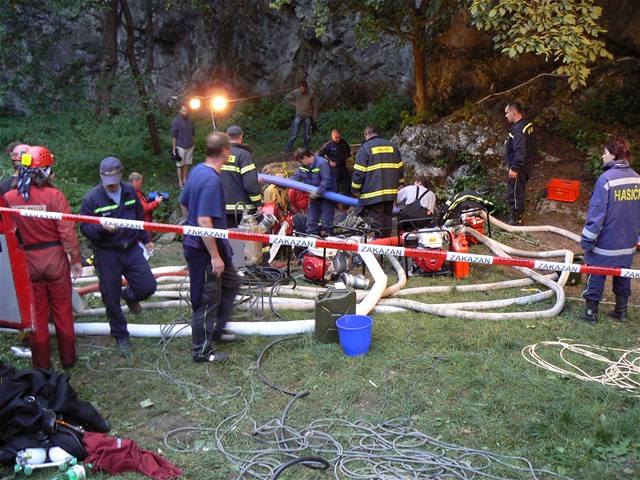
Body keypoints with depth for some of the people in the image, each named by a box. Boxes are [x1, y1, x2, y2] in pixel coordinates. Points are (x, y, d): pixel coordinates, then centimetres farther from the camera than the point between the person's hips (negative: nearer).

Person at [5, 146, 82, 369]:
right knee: (62, 310, 14)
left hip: (28, 261, 2)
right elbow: (67, 231, -15)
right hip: (55, 258, -2)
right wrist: (76, 258, -5)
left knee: (37, 313, 13)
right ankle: (68, 358, 26)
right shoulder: (54, 195, -15)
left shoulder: (9, 198, -6)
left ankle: (41, 365, 23)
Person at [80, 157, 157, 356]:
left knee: (148, 286, -2)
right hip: (106, 254, -3)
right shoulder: (92, 198, -11)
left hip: (131, 248, 3)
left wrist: (146, 239, 22)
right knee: (111, 298, 4)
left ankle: (129, 296, 35)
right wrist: (101, 227, -29)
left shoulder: (129, 191, 3)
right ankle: (120, 337, 24)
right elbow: (85, 228, -9)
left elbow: (140, 217, 17)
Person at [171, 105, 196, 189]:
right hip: (180, 147, -4)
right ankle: (180, 182, 11)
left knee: (186, 164, 10)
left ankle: (185, 179, 20)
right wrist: (174, 149, -12)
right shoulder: (176, 121, -10)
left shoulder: (189, 120, 4)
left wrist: (192, 142, 15)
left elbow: (193, 133, 16)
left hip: (190, 146, 4)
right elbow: (173, 136, -10)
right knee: (180, 165, 4)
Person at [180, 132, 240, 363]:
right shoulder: (212, 181, -26)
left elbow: (184, 203, 15)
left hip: (196, 242, 10)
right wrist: (215, 256, -23)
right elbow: (204, 221, -29)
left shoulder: (197, 170, 3)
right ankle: (202, 350, 20)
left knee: (231, 282, 24)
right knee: (207, 300, 5)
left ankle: (216, 330, 36)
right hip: (204, 249, -10)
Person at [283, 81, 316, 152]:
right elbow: (287, 98, 6)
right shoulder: (295, 92, -8)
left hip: (308, 116, 1)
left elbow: (313, 106, 5)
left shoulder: (310, 94, -4)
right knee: (294, 134, -5)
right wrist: (294, 103, 0)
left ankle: (306, 148, 21)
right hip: (298, 115, -1)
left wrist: (314, 116, 5)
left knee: (307, 135, 7)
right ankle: (288, 148, 1)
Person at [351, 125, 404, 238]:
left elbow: (358, 172, -9)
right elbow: (400, 168, 16)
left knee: (377, 222, -1)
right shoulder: (393, 146, 12)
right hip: (391, 193, 6)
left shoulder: (365, 148, -6)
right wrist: (398, 184, 24)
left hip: (373, 193, -6)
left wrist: (355, 190, -1)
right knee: (387, 219, 14)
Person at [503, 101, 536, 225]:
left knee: (514, 193, -1)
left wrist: (514, 168, -26)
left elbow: (520, 151, -29)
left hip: (519, 168, -10)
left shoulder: (519, 129, -24)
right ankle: (518, 214, 34)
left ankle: (515, 219, 8)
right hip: (526, 164, 10)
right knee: (519, 190, 21)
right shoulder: (528, 125, 8)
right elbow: (531, 146, 16)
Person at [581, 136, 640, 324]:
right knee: (623, 276, 20)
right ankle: (621, 310, 31)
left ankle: (591, 312, 17)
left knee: (596, 276, 8)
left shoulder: (606, 178, -20)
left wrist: (587, 241, -10)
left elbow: (596, 213, -18)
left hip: (605, 244, -6)